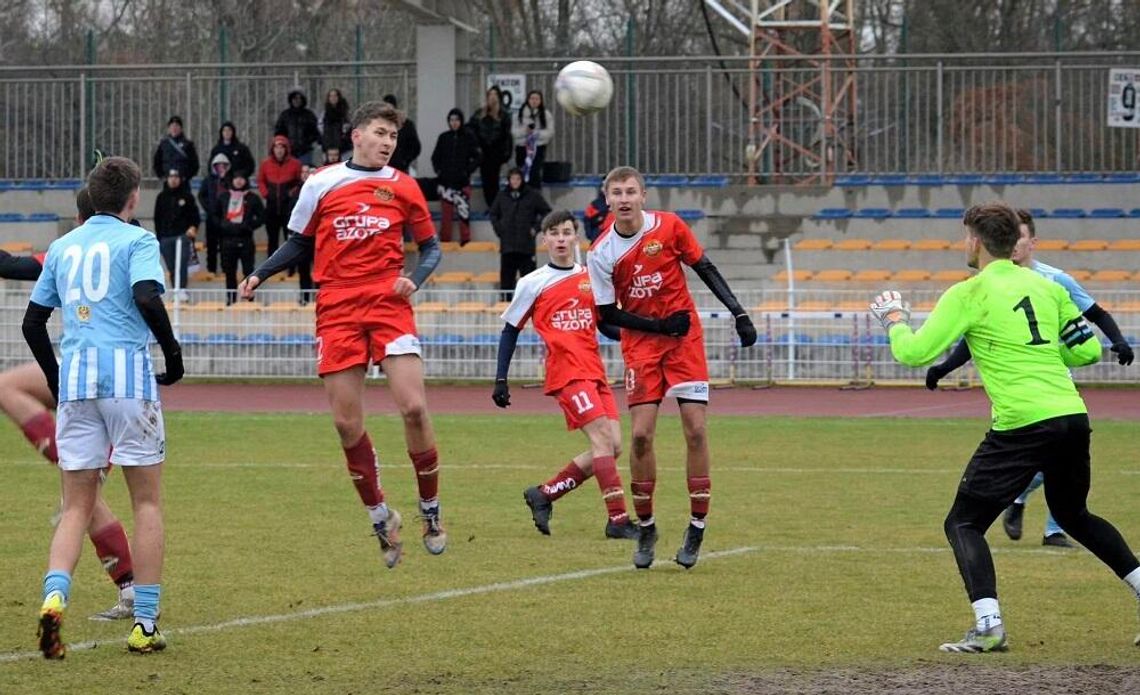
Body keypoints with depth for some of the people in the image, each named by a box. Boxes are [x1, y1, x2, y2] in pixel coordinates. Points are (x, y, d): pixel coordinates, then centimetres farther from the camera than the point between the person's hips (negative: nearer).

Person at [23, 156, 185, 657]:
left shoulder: (62, 246, 16)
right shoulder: (136, 240, 1)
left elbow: (33, 322, 17)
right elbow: (147, 298, -16)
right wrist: (173, 352, -4)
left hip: (74, 381, 4)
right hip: (127, 371, -4)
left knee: (76, 507, 6)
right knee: (147, 502, 6)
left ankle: (54, 596, -19)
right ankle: (144, 624, 3)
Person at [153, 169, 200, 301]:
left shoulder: (187, 196, 7)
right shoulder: (162, 197, 13)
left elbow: (195, 215, 8)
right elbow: (157, 219, 15)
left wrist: (193, 227, -11)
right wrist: (159, 238, 9)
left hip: (183, 235, -3)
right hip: (166, 238, 3)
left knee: (182, 264, -16)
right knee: (172, 267, 3)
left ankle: (182, 290, -23)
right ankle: (176, 291, 8)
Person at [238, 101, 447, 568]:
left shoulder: (403, 187, 7)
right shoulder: (321, 184, 6)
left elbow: (430, 247, 13)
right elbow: (300, 242, 18)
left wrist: (414, 279, -6)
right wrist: (259, 275, 6)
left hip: (389, 304, -1)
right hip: (337, 311, 1)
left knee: (413, 407, -13)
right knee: (347, 423, -1)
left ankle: (431, 512, 5)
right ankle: (381, 519, 16)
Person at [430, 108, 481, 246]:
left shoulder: (469, 137, 0)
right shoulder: (444, 137, 7)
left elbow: (476, 158, 0)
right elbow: (435, 157, 14)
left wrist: (467, 171, -9)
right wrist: (438, 170, 1)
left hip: (462, 181, -2)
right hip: (446, 180, 2)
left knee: (464, 210, -9)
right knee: (446, 212, 3)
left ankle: (465, 239, -5)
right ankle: (445, 239, 8)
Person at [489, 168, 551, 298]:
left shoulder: (532, 196, 0)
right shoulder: (502, 197, 9)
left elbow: (546, 212, 6)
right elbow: (494, 214, 24)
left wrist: (536, 228, -2)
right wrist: (498, 229, 11)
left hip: (526, 245, -3)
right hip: (507, 246, 3)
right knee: (506, 278, 4)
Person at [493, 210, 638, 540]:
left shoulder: (591, 277, 13)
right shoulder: (533, 284, 2)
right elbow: (510, 330, 9)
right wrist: (501, 379, 4)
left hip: (595, 371, 6)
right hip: (566, 372, -6)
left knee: (613, 445, -2)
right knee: (602, 438, -18)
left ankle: (543, 494, 11)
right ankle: (618, 519, -20)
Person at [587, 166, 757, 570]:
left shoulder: (669, 227, -8)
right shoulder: (601, 253, -9)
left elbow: (704, 268, 3)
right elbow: (608, 314, -4)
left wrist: (738, 313, -3)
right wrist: (661, 325, -13)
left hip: (685, 339, 0)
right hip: (641, 343, 0)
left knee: (695, 429, -8)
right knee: (641, 434, -9)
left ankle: (697, 527, 2)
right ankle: (645, 528, 7)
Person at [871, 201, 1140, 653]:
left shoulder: (969, 294, -3)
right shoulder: (1046, 286, 14)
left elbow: (913, 353, -4)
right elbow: (1088, 350, 17)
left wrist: (894, 319, 15)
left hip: (1021, 424, -6)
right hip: (1072, 416, 6)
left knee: (963, 523, 3)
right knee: (1072, 514, 30)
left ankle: (988, 625, -15)